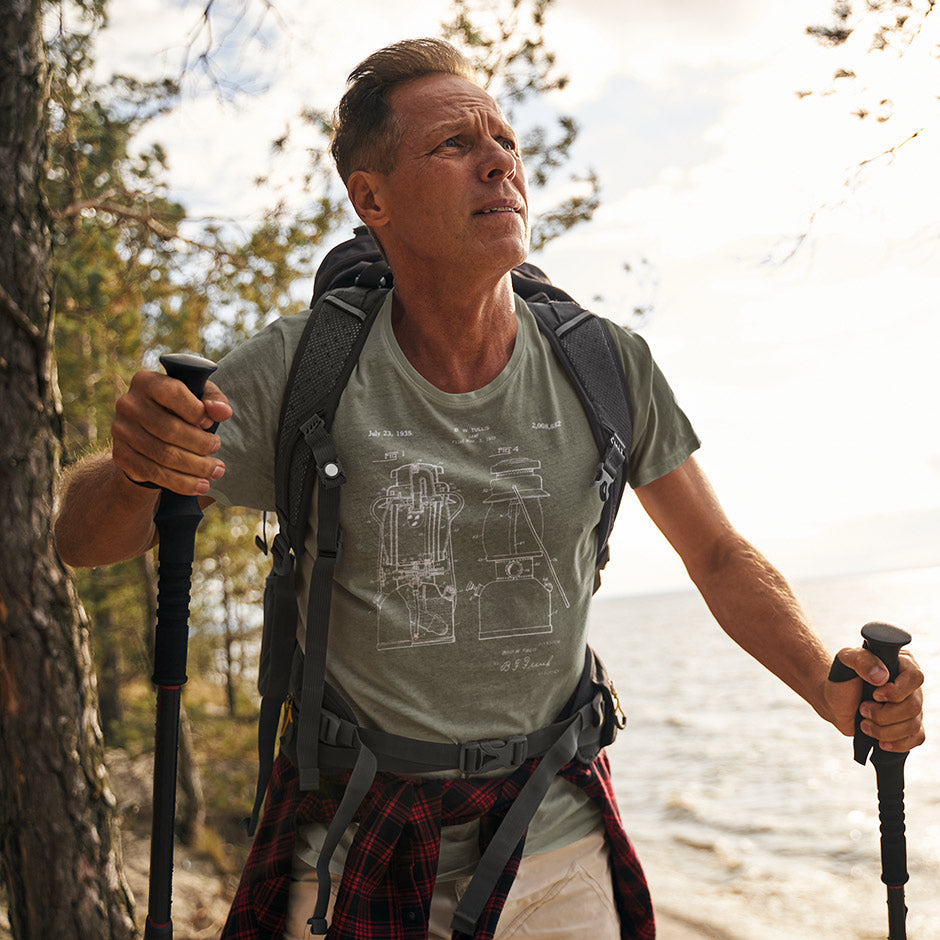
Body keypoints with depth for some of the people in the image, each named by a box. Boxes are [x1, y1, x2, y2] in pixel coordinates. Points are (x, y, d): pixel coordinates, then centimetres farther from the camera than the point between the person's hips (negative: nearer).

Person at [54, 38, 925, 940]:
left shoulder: (610, 369, -7)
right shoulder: (297, 371, -13)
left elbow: (721, 558, 2)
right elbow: (85, 540, -10)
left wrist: (830, 688, -15)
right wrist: (134, 469, -34)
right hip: (350, 849, -1)